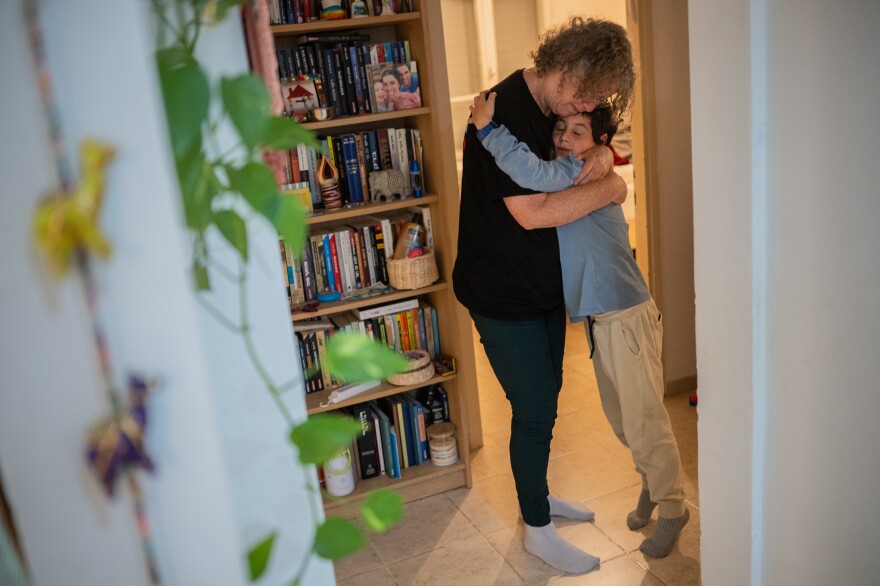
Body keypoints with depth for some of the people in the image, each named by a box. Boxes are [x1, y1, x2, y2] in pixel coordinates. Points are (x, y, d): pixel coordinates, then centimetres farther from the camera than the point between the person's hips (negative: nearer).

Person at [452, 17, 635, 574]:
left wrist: (601, 157, -5)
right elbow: (532, 213, -32)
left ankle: (539, 494, 43)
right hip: (503, 296, -9)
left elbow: (597, 143, 20)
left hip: (546, 286, 9)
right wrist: (607, 188, -20)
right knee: (534, 412, 2)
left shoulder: (559, 107, 3)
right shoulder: (504, 113, -25)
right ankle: (537, 529, 23)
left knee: (545, 400, 21)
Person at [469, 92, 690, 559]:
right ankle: (651, 484, 45)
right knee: (620, 419, 22)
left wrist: (487, 128, -28)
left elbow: (537, 175, -35)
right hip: (600, 319, 9)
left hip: (627, 318, -9)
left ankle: (672, 509, 23)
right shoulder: (565, 179, 11)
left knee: (644, 421, 3)